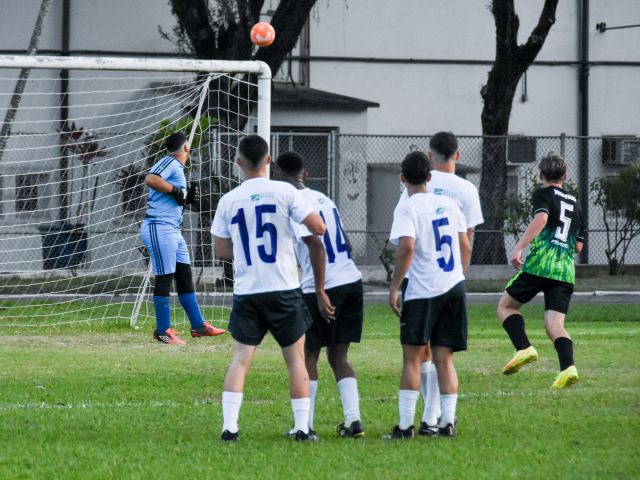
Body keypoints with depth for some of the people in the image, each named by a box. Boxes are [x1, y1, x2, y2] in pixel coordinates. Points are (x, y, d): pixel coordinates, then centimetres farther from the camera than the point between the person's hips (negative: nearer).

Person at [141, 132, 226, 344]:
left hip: (173, 231, 10)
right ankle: (163, 331, -3)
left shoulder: (177, 168, 19)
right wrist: (175, 190, -19)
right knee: (164, 279, -7)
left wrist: (187, 197, 9)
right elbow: (150, 179, -27)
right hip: (159, 229, -10)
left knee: (185, 276, 13)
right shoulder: (170, 163, -9)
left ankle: (198, 325, 20)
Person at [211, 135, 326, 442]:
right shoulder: (284, 192, -6)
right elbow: (318, 228, -6)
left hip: (246, 292, 1)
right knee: (296, 358, 9)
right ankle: (302, 427, 7)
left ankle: (229, 426, -8)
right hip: (284, 290, -1)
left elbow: (222, 251, 8)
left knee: (241, 358, 3)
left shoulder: (228, 201, 1)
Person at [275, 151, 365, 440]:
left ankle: (306, 425, 7)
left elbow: (316, 246, -20)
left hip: (324, 287, -7)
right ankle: (353, 419, 0)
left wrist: (320, 292, -20)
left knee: (308, 355, 5)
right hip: (352, 281, 7)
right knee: (338, 355, 12)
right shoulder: (323, 199, 15)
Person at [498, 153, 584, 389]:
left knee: (506, 306, 10)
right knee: (554, 323, -2)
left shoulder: (543, 194, 5)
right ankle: (568, 367, -25)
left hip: (540, 263, -5)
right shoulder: (575, 204, 23)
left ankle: (524, 349, -11)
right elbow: (579, 246, 25)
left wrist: (519, 248, -22)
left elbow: (541, 219, -17)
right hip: (566, 271, 5)